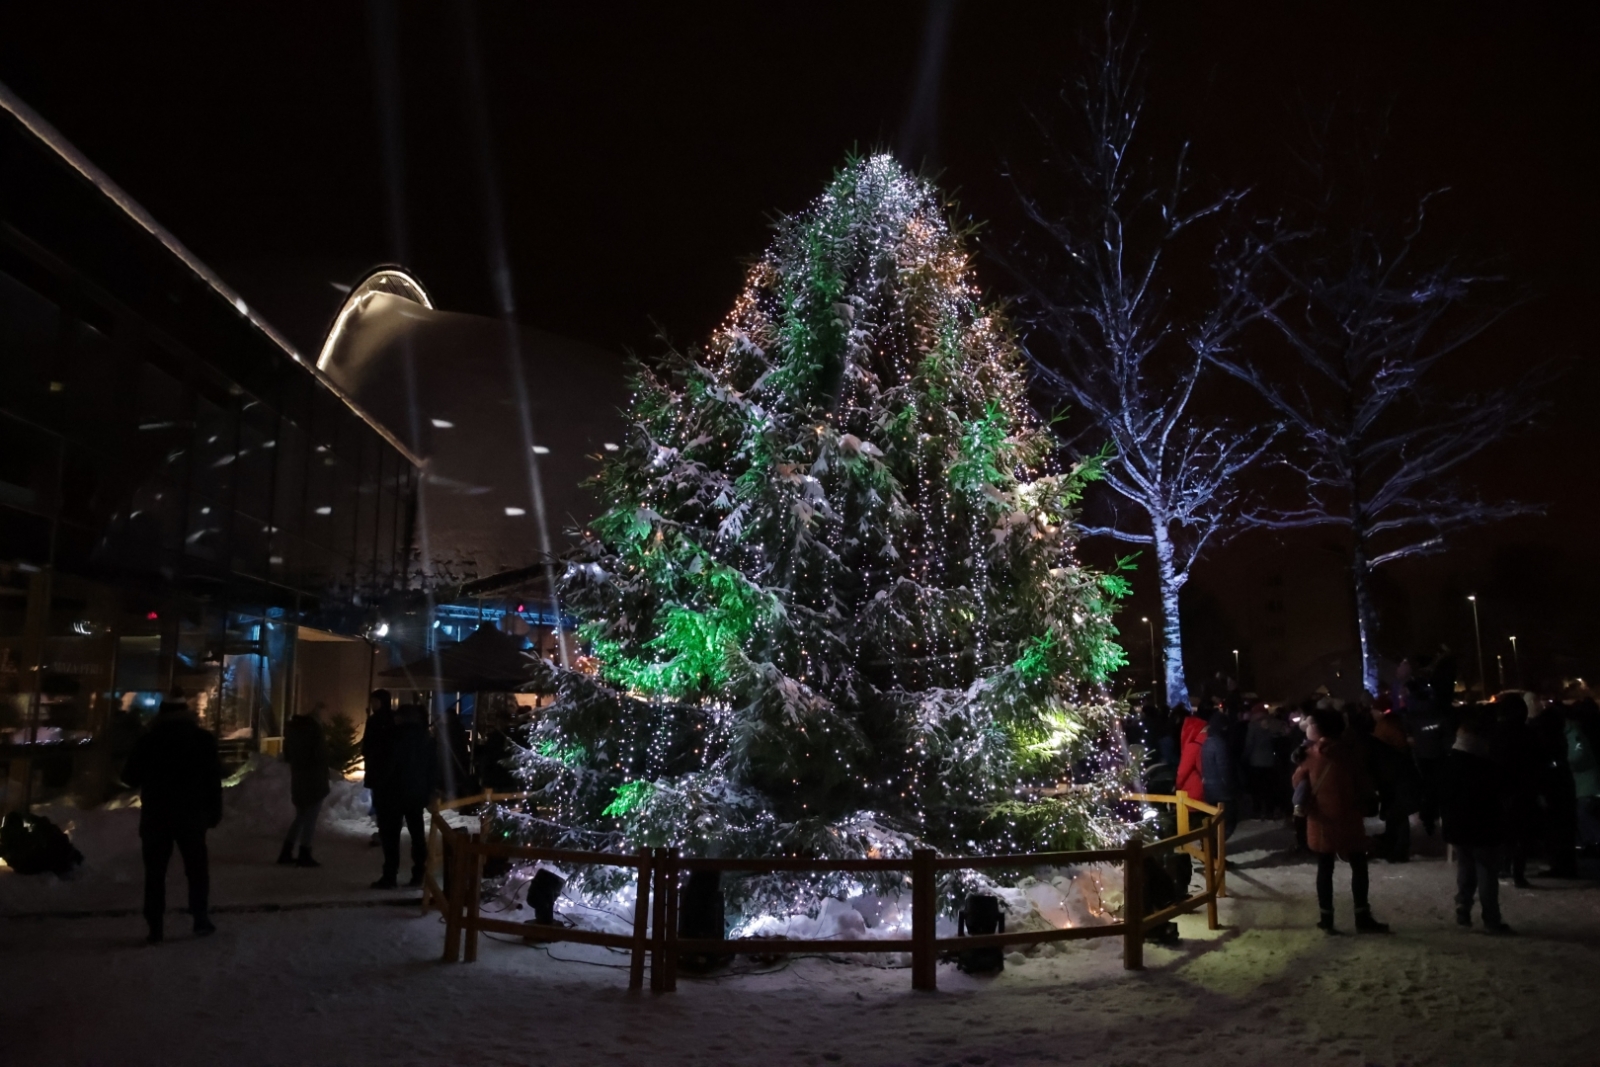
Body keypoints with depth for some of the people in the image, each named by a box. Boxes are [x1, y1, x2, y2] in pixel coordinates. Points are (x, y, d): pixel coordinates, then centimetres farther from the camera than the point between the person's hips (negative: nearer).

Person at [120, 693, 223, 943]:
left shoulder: (147, 739, 2)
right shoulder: (203, 738, 0)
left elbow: (131, 778, 9)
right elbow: (213, 779, -4)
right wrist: (214, 811, 2)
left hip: (156, 815, 1)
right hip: (191, 814, 0)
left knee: (155, 872, 7)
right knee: (197, 868, 11)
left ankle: (155, 927, 4)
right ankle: (201, 919, 9)